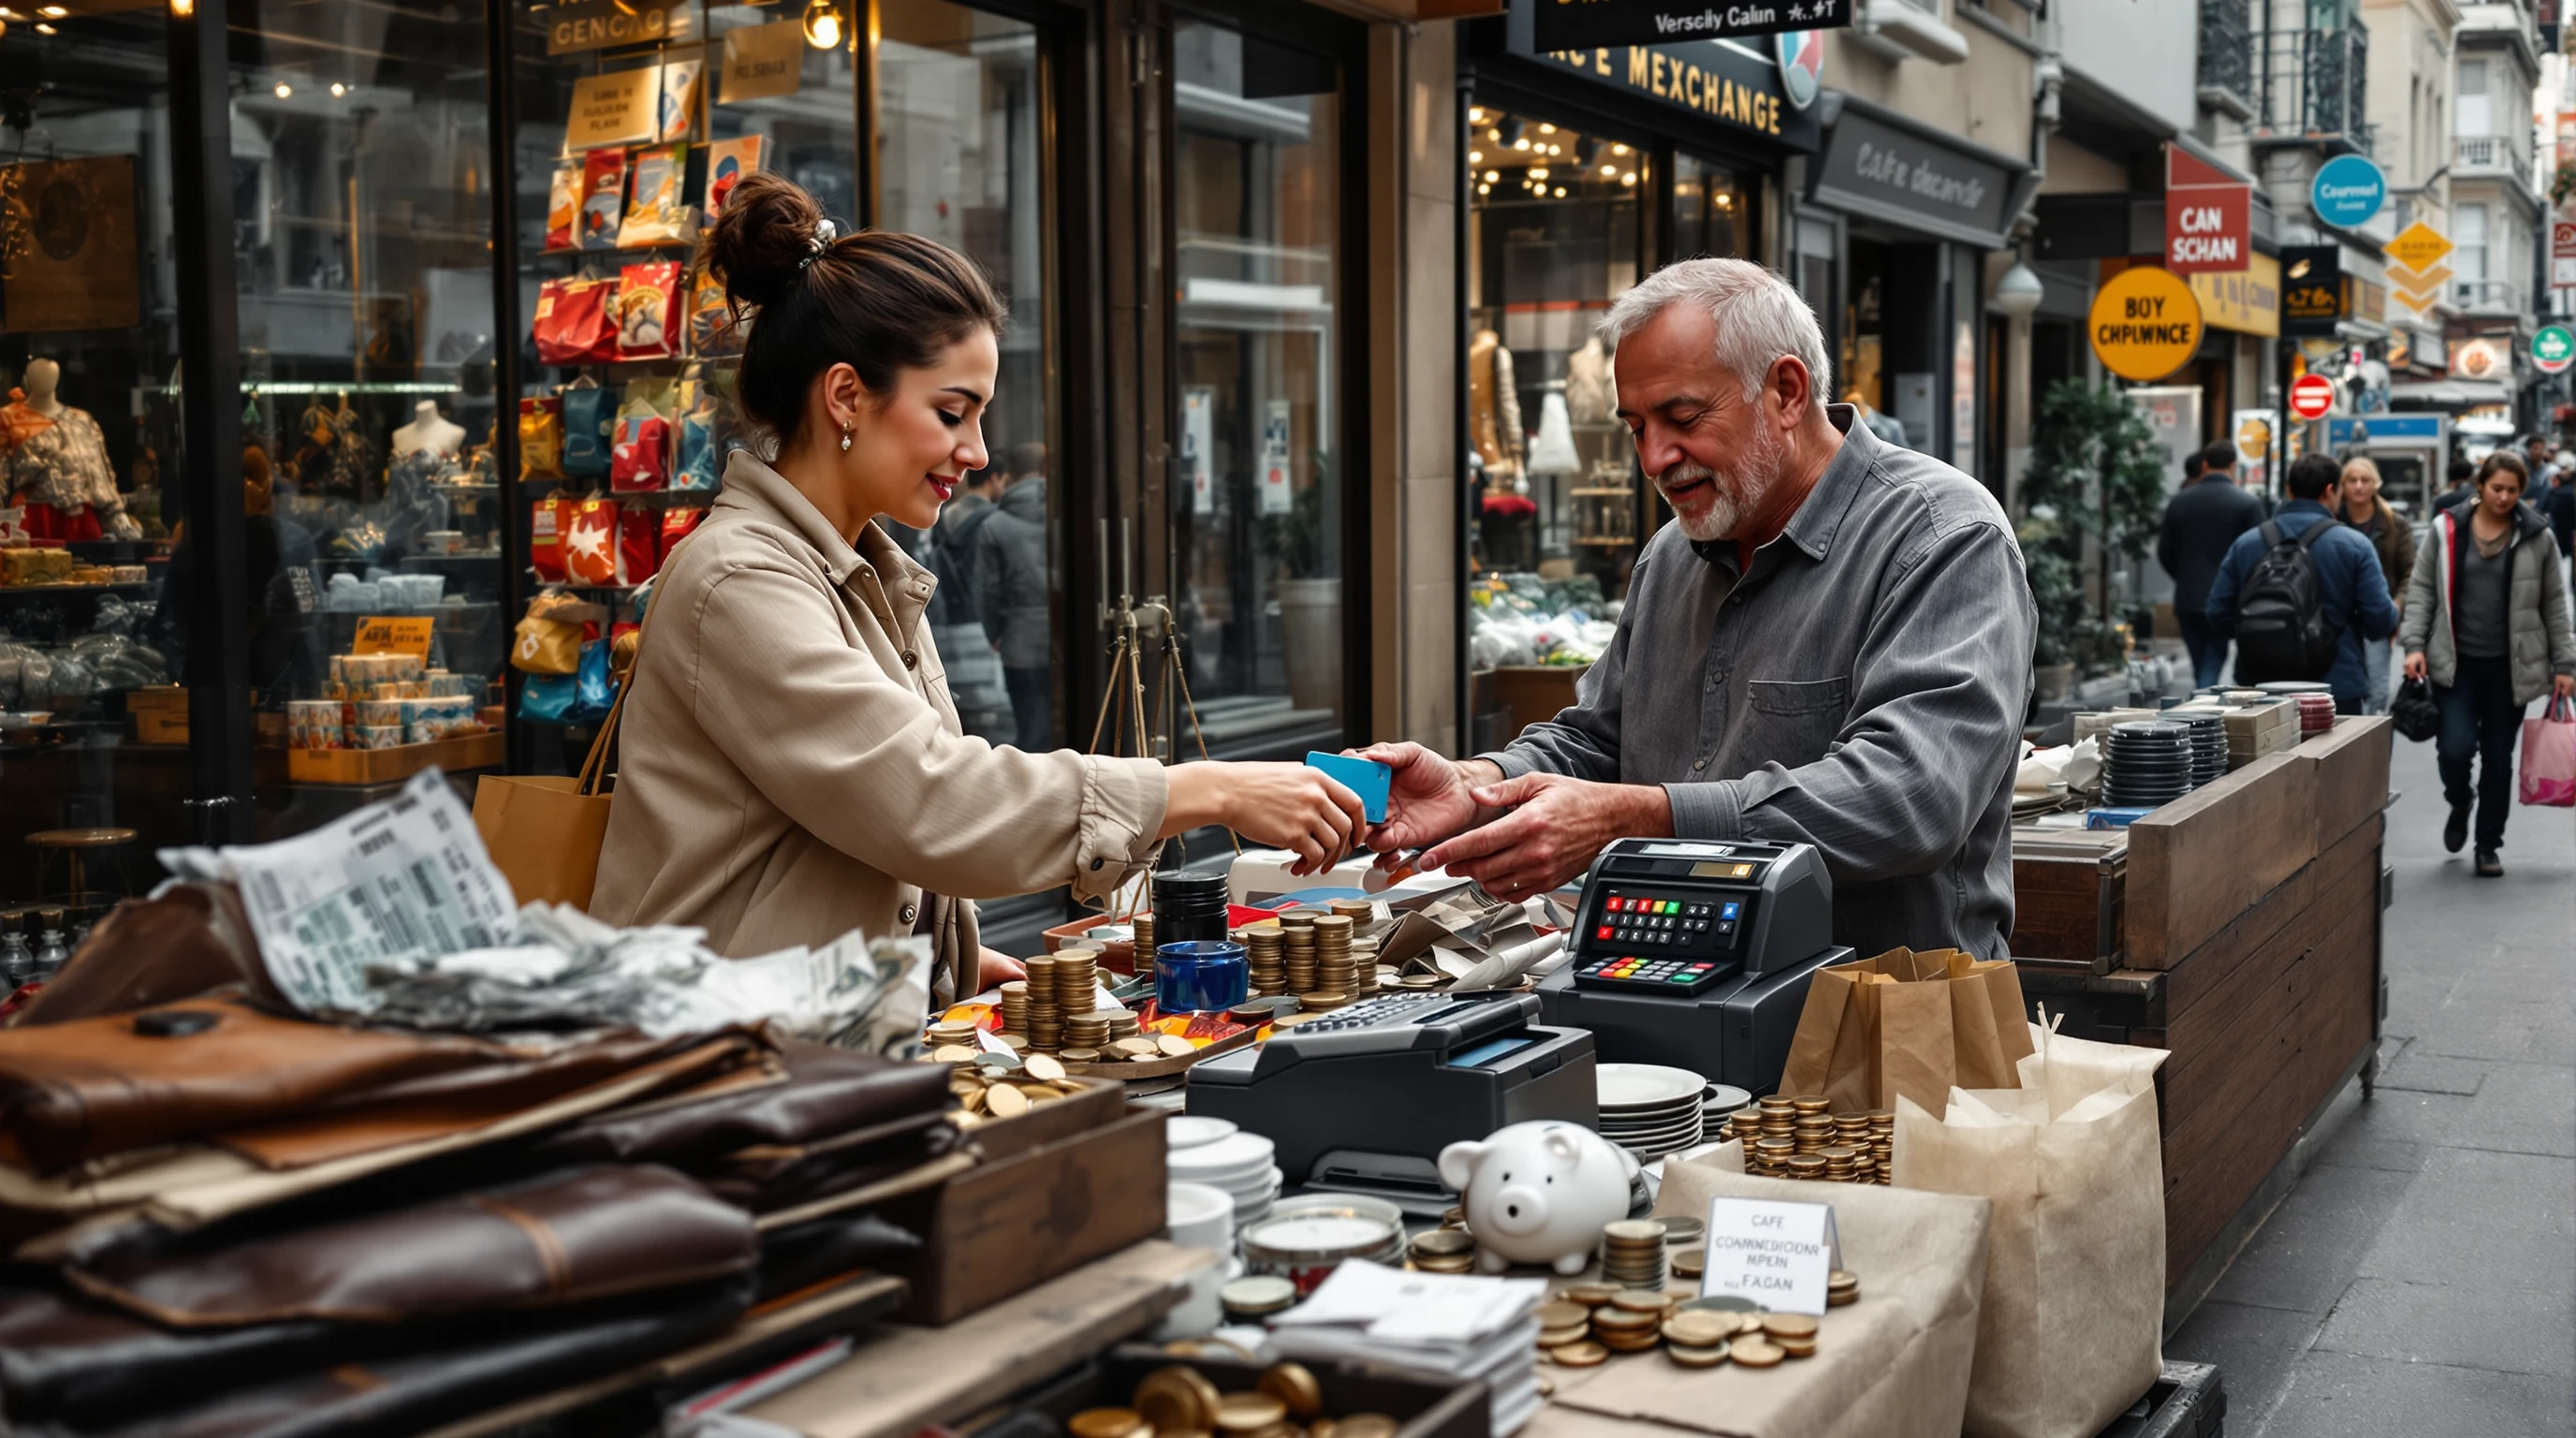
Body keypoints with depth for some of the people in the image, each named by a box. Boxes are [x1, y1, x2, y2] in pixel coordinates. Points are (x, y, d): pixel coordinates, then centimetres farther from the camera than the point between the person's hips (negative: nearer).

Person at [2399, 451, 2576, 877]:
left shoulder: (2536, 537, 2)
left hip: (2509, 666, 1)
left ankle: (2489, 846, 19)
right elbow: (2421, 589, 4)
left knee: (2498, 757, 6)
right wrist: (2414, 644, -7)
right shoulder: (2447, 529, 0)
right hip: (2455, 663, -1)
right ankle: (2459, 804, 22)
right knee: (2456, 747, -13)